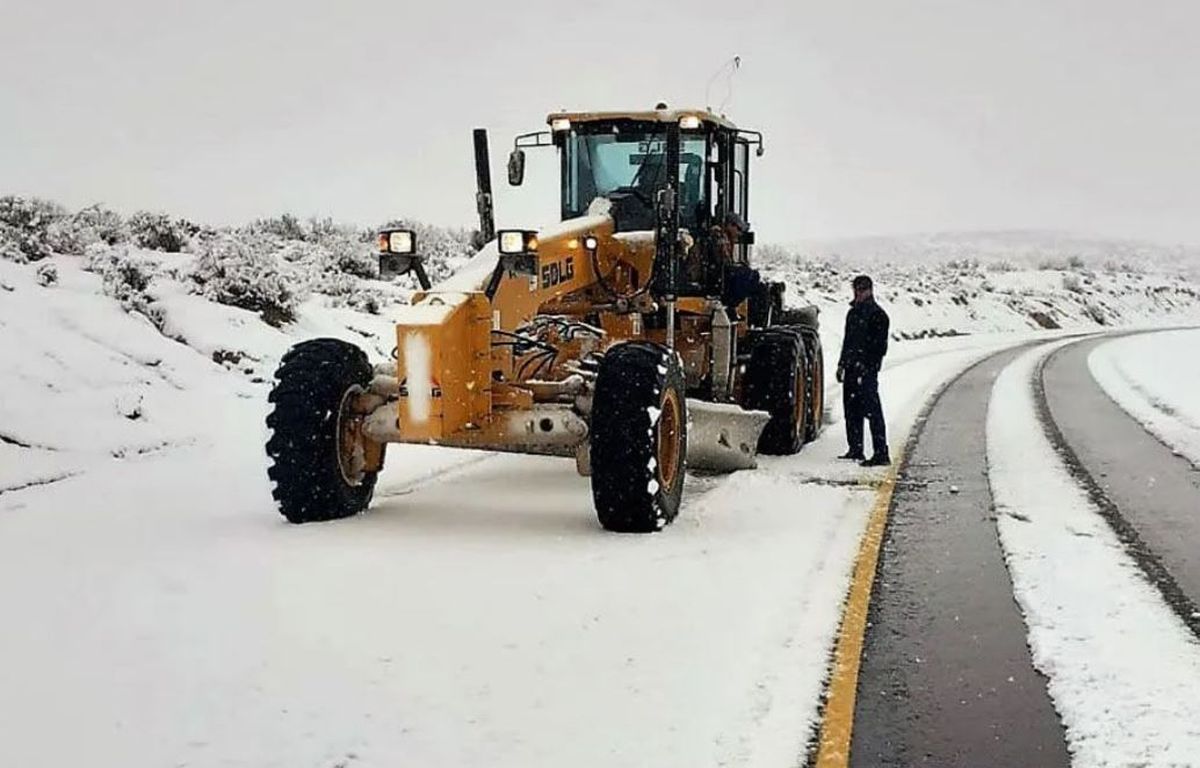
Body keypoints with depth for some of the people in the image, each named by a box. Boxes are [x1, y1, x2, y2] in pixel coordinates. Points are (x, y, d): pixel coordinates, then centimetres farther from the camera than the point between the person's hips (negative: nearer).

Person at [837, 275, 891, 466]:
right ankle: (855, 449, 23)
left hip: (867, 371, -9)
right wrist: (842, 364, 20)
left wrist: (866, 366, -18)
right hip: (852, 369, 9)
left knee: (872, 411, -11)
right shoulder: (853, 312, 18)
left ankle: (881, 454, -12)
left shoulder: (877, 314, -7)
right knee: (851, 410, 13)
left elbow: (880, 346, -12)